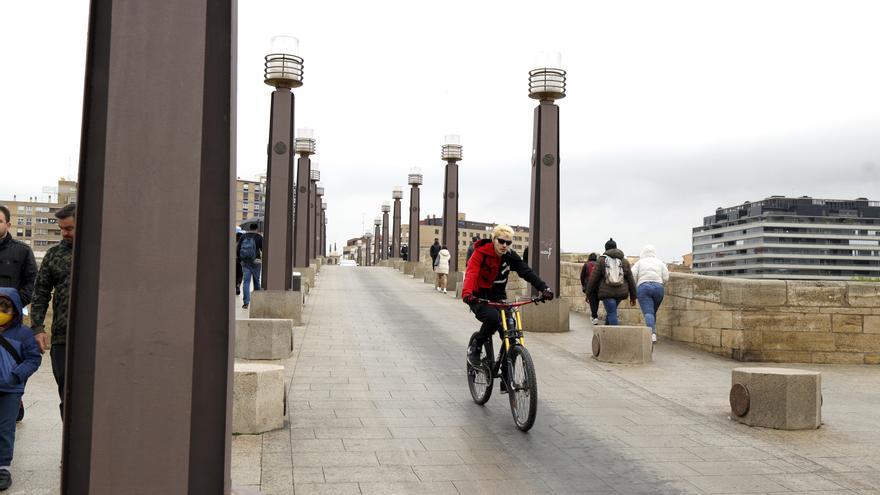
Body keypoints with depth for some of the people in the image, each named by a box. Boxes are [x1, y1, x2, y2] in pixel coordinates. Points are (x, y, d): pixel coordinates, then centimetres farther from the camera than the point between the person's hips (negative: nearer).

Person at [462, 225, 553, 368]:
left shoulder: (511, 256, -2)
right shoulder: (481, 253, -15)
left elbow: (527, 272, -13)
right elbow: (471, 273, -30)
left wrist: (544, 288, -29)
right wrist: (467, 293, -49)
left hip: (498, 298, 4)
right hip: (479, 298, -4)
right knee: (493, 317, -34)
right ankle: (475, 346, -7)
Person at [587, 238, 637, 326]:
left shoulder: (601, 260, 0)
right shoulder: (624, 261, 7)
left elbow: (594, 278, -3)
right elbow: (630, 280, 6)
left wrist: (588, 294, 5)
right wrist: (633, 297, 12)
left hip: (607, 292, -4)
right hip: (620, 292, 4)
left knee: (612, 315, -5)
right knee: (610, 311, 25)